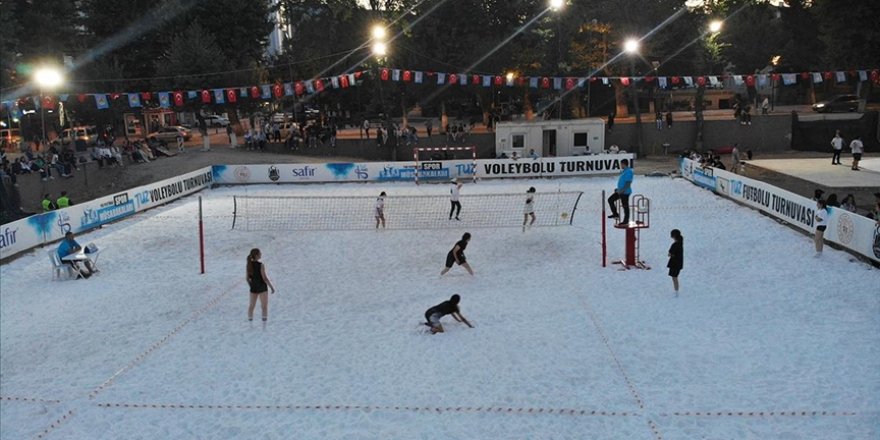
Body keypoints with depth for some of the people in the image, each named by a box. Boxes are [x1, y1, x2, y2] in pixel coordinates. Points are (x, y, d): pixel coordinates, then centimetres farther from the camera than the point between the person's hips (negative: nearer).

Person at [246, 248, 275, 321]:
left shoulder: (249, 264, -2)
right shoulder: (260, 265, -20)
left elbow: (247, 278, 4)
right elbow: (265, 278, -19)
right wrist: (272, 287, -9)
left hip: (253, 287, 5)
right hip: (262, 287, -5)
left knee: (252, 304, 17)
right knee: (265, 305, 6)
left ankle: (250, 318, 22)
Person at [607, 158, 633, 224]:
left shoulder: (628, 171, -19)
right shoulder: (624, 171, 12)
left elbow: (628, 183, -24)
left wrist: (622, 190, -27)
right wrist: (618, 189, 20)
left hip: (625, 192, -11)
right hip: (620, 191, 11)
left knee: (625, 206, 0)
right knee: (610, 199, 11)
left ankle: (626, 221, 10)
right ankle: (615, 214, 16)